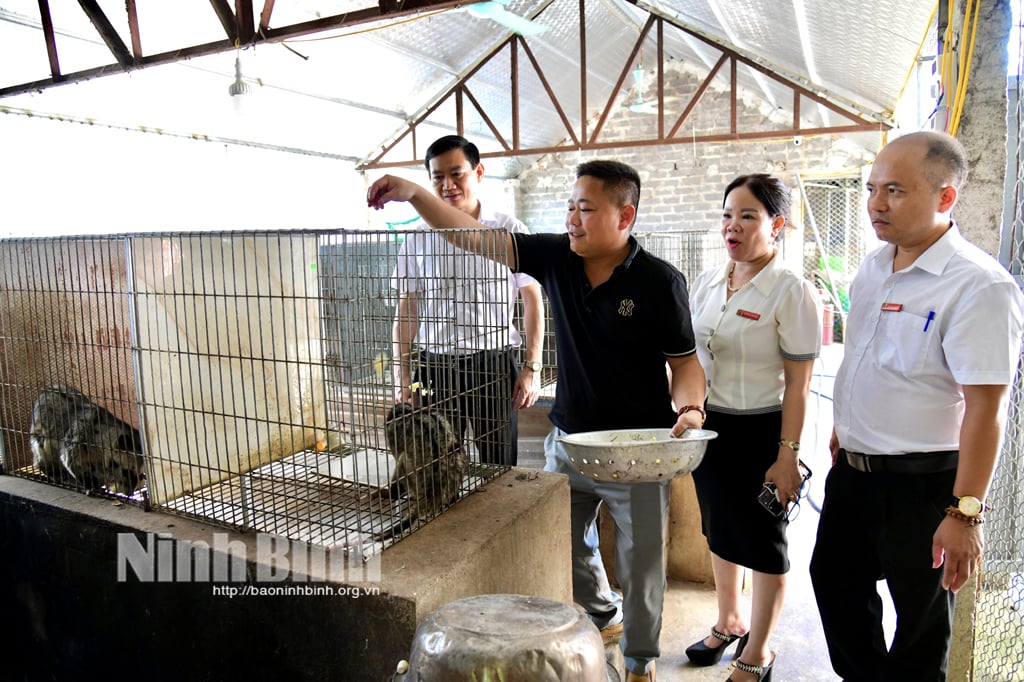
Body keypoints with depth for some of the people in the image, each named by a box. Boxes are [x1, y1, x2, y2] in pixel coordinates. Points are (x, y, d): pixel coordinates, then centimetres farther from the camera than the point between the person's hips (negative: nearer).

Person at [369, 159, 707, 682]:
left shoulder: (659, 281, -14)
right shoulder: (556, 257, -5)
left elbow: (685, 361, -7)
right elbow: (470, 235, -8)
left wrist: (689, 407, -26)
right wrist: (413, 194, -19)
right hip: (568, 440, 5)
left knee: (640, 565, 12)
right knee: (566, 547, 23)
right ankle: (603, 616, 52)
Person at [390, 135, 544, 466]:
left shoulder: (510, 230, 1)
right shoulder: (419, 238, 7)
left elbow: (533, 299, 3)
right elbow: (407, 309, 10)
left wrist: (533, 367, -3)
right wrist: (402, 374, 3)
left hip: (493, 363, -1)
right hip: (435, 365, 2)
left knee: (500, 467, 5)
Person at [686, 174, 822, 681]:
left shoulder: (792, 292, -14)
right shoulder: (706, 283, 4)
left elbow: (798, 384, -15)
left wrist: (787, 455, -17)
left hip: (761, 431, -6)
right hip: (710, 426, 6)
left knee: (763, 543, 10)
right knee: (719, 530, 21)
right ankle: (730, 622, 45)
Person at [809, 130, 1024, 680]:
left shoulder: (979, 285, -20)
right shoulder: (873, 269, 5)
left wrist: (965, 513, -23)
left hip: (920, 484, -8)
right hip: (851, 468, 8)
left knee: (920, 623, 12)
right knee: (834, 580, 22)